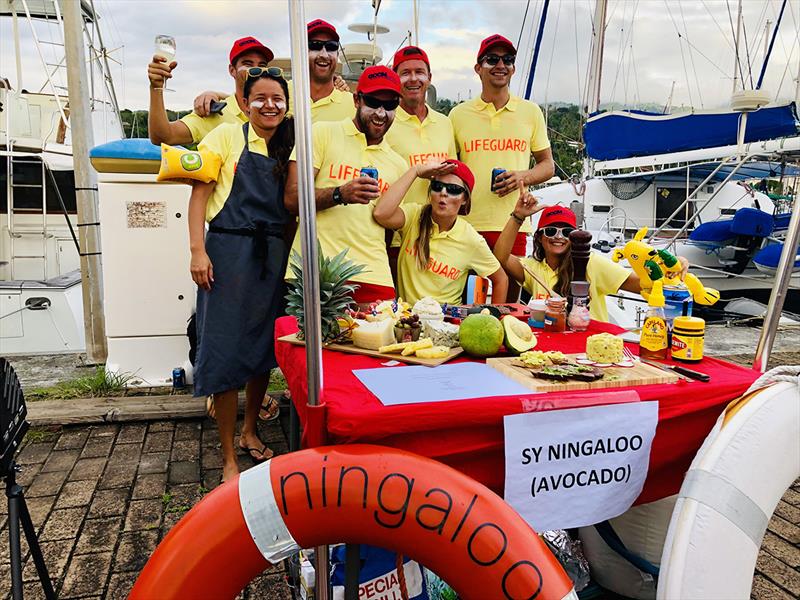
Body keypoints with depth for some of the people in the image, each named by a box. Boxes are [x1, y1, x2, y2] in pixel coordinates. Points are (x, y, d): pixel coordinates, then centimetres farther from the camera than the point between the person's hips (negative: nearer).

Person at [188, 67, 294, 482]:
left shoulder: (287, 147, 14)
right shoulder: (228, 136, 1)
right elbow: (199, 193, -5)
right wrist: (197, 250, -13)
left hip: (272, 254, 5)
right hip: (228, 249, -5)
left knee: (265, 345, 12)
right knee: (226, 347, -4)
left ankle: (250, 431, 33)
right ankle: (229, 458, 7)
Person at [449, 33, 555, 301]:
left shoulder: (531, 112, 11)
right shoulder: (458, 114, 8)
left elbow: (548, 165, 16)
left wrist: (523, 177, -6)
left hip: (512, 224, 1)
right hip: (466, 224, -1)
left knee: (509, 304, 6)